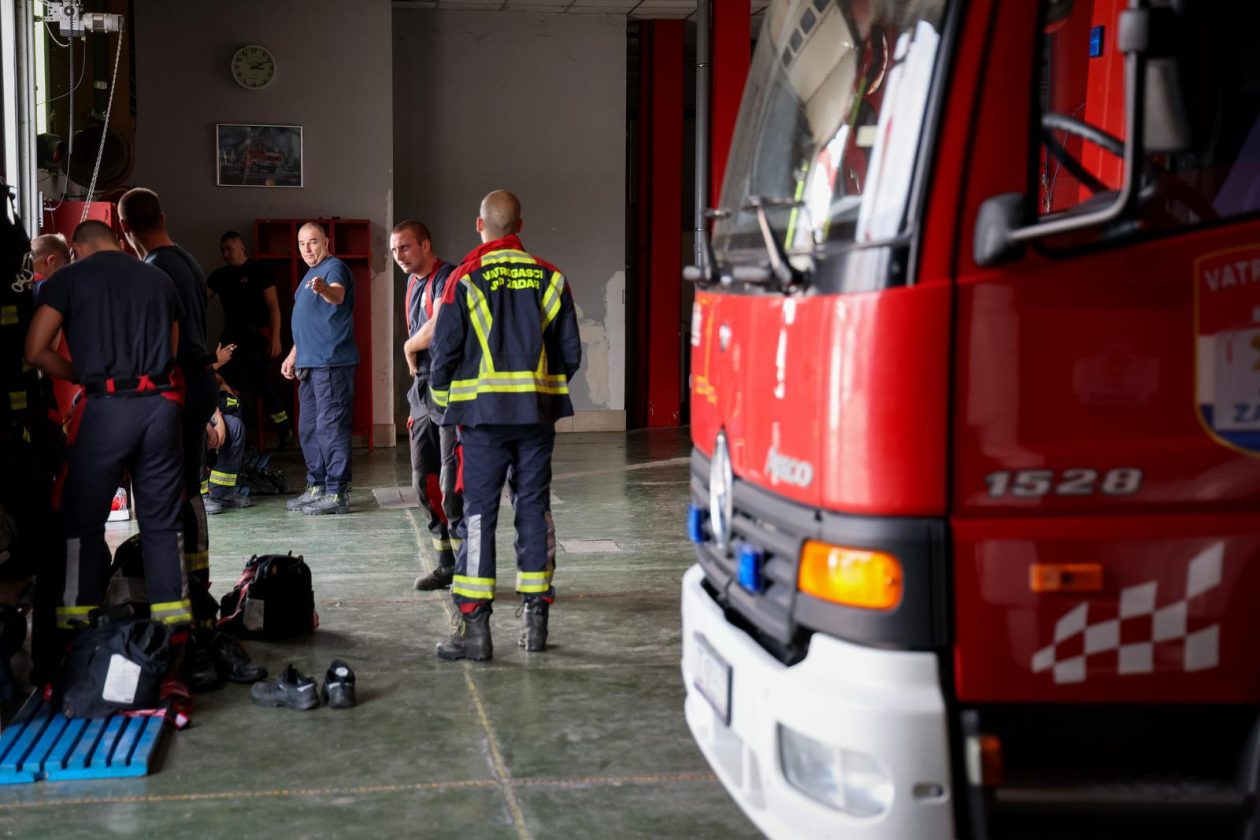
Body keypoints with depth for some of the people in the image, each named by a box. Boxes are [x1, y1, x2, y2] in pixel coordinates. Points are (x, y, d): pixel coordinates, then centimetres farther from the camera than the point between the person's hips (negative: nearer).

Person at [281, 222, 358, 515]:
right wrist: (293, 355, 28)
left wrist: (324, 289, -54)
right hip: (309, 364, 10)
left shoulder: (334, 267, -9)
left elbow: (338, 295, -32)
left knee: (331, 427, -10)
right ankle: (317, 487, 23)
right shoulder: (310, 274, 22)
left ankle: (337, 493, -7)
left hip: (331, 363, -10)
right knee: (308, 429, 14)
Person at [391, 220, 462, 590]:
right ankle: (447, 564, 22)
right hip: (423, 392, 9)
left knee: (453, 486, -9)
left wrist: (409, 347, -6)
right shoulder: (413, 283, 17)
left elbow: (437, 329, -24)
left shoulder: (446, 278, -12)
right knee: (425, 483, 12)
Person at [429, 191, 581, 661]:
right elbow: (571, 352, 7)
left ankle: (474, 626, -1)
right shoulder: (549, 278, 5)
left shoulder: (464, 280, -4)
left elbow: (445, 352, -4)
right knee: (534, 508, 9)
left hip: (483, 413, -3)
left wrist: (445, 402, 12)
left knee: (479, 514, 0)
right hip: (538, 413, 3)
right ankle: (536, 620, 14)